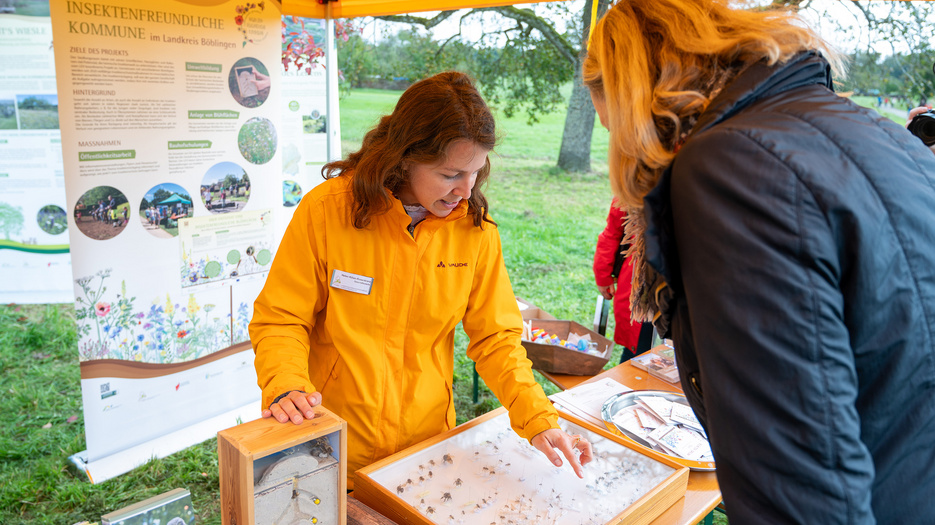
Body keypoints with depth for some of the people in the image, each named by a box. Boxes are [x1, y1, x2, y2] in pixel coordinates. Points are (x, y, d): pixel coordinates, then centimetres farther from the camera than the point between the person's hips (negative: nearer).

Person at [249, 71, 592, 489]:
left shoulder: (475, 226, -10)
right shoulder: (326, 209, -17)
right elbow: (280, 321, -10)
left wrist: (536, 417, -15)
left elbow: (495, 336, -4)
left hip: (428, 438, 2)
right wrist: (286, 387, -28)